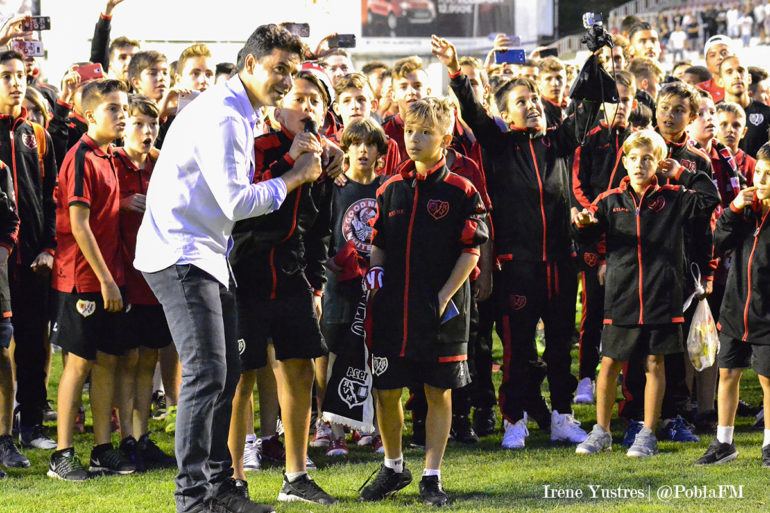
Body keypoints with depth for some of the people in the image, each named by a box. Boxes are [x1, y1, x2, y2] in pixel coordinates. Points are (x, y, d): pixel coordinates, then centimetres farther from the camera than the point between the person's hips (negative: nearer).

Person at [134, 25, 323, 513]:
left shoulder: (241, 116, 15)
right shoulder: (221, 116, -18)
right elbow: (236, 202, -23)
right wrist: (294, 177, -13)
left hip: (207, 254, 11)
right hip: (180, 255, -11)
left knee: (226, 372, 13)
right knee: (206, 372, -14)